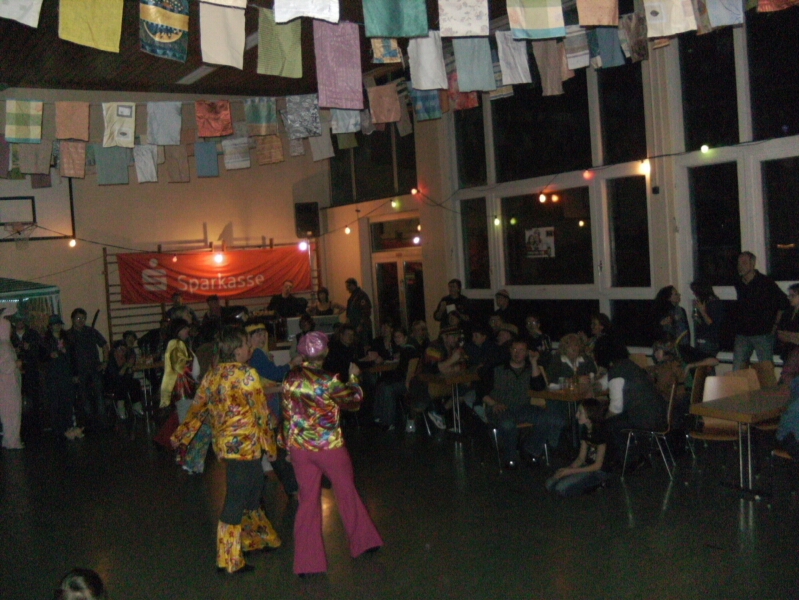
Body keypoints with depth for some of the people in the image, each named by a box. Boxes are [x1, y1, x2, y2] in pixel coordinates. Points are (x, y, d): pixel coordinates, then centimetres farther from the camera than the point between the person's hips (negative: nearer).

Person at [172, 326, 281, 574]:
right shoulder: (246, 374, -15)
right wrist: (270, 445, -2)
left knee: (254, 487, 22)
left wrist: (181, 437, 22)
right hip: (244, 445, -8)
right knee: (237, 498, -1)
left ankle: (257, 538, 36)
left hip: (222, 443, 8)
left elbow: (197, 409, 11)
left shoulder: (211, 375, 7)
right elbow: (262, 412, -11)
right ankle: (229, 560, 6)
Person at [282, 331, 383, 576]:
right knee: (347, 492, 16)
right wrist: (353, 378, 12)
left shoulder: (290, 378, -2)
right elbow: (353, 402, -3)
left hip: (299, 447, 4)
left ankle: (307, 561, 11)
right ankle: (363, 541, 31)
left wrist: (288, 445, 16)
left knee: (308, 500, 10)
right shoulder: (328, 381, -16)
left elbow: (287, 414, 5)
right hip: (329, 446, -4)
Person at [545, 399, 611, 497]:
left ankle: (595, 485, -5)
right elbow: (581, 458, 8)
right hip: (587, 466, 8)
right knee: (550, 484, -8)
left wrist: (570, 471, -18)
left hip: (599, 471, -8)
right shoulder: (585, 430, 6)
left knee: (561, 488, -24)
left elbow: (597, 465, -18)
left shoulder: (601, 434, -21)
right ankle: (590, 483, 3)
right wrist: (567, 469, -10)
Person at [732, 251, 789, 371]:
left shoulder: (766, 283, -5)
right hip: (742, 333, 5)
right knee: (737, 371, 2)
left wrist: (776, 324, -3)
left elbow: (783, 303, -2)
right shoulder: (738, 285, 10)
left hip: (763, 333, -4)